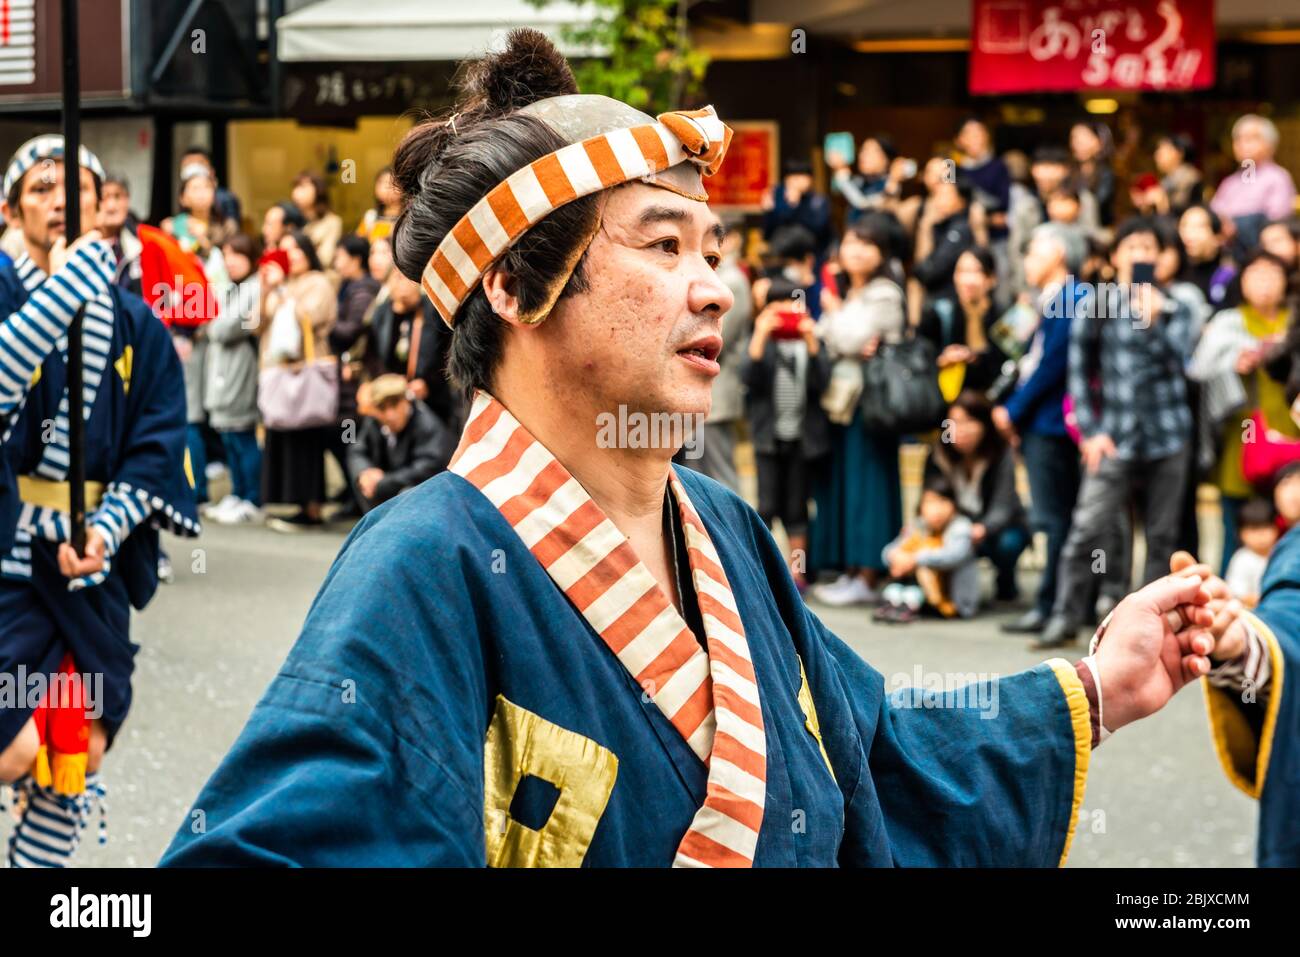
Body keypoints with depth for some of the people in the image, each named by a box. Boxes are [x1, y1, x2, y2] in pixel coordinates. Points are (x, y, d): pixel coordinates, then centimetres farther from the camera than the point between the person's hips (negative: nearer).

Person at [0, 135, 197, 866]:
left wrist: (107, 527, -12)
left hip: (93, 560, 4)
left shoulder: (135, 323, 7)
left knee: (81, 749, 8)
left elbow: (158, 444, 3)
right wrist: (65, 288, -32)